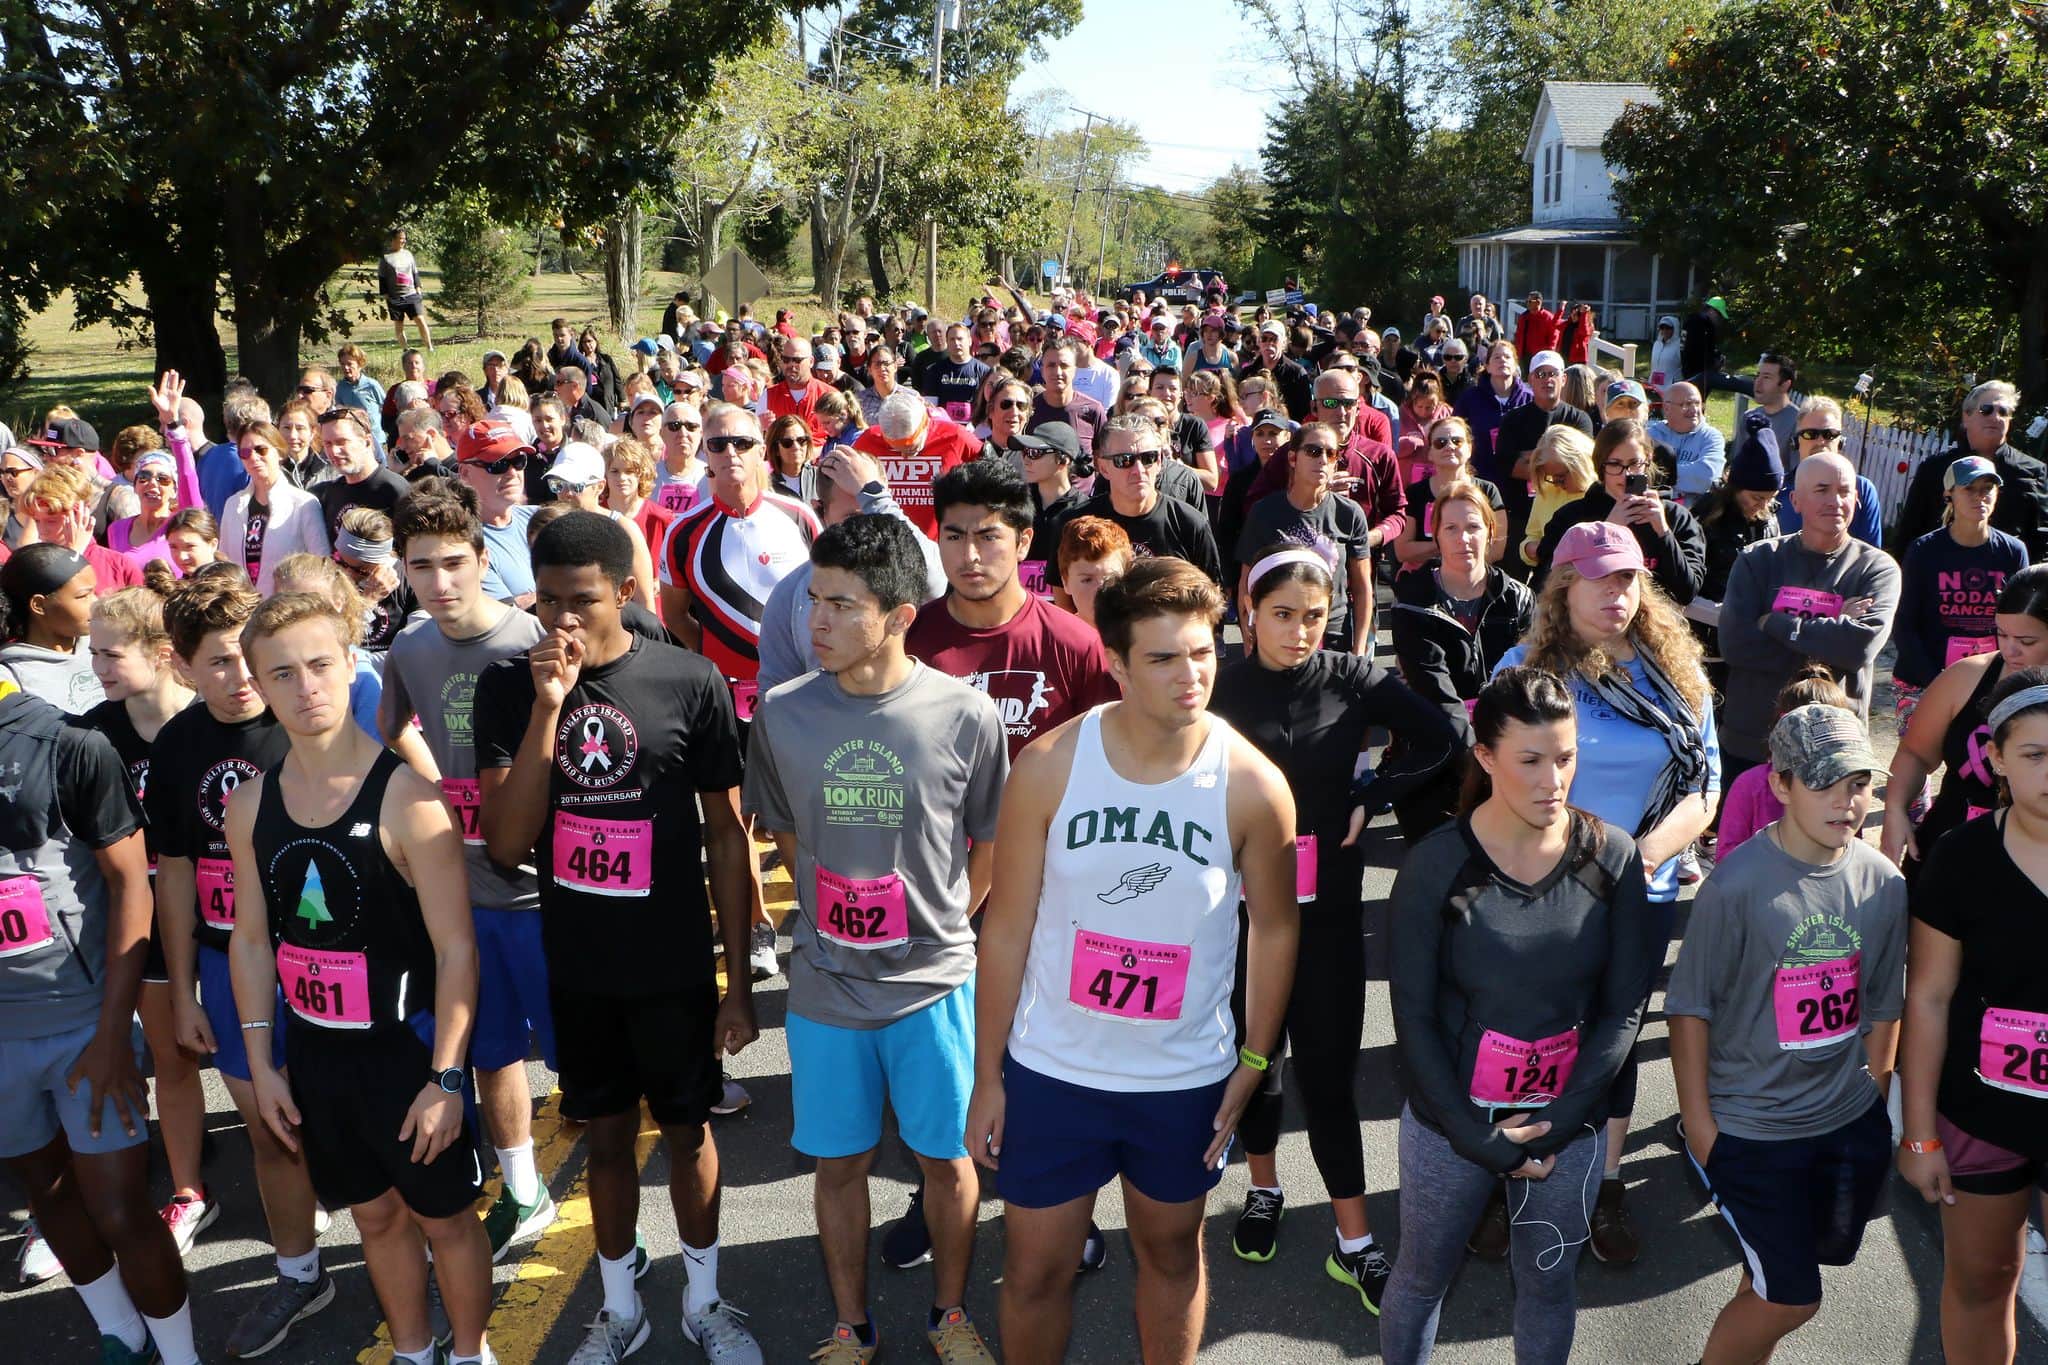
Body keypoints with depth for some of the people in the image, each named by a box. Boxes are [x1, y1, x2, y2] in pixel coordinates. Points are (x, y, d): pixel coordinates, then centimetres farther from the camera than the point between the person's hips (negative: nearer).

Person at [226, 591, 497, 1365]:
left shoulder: (405, 794, -19)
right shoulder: (250, 807, -2)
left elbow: (454, 946, -17)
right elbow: (253, 939, 8)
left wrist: (445, 1077, -16)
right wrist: (262, 1063, 6)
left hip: (407, 1046, -5)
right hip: (315, 1051, 5)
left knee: (444, 1214, 12)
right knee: (374, 1213, 21)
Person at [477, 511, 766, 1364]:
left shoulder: (691, 682, -13)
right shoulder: (509, 687, -7)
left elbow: (726, 836, -6)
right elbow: (505, 845, -14)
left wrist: (739, 981, -4)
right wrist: (547, 708, -24)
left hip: (675, 965, -1)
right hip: (575, 968, 2)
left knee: (687, 1132, 14)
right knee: (607, 1136, 17)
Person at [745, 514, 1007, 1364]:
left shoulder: (967, 716, -14)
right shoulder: (782, 713, -8)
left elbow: (988, 845, 1)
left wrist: (938, 926, 6)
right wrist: (838, 922, 6)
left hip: (934, 981, -1)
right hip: (825, 983, 2)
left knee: (945, 1158, 14)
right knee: (839, 1162, 15)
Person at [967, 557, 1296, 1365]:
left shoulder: (1252, 784, -14)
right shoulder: (1050, 766, -15)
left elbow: (1274, 927, 0)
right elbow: (1007, 928, -7)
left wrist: (1255, 1063, 0)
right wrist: (987, 1075, -3)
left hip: (1187, 1082, 1)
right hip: (1051, 1072, 0)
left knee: (1171, 1252, 22)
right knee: (1035, 1269, 14)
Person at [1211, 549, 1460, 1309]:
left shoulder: (1353, 681, -5)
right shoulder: (1220, 689, -8)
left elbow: (1441, 740, 1)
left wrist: (1371, 798, -5)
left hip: (1327, 907, 0)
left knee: (1326, 1069, 3)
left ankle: (1354, 1242, 15)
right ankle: (1263, 1189, 39)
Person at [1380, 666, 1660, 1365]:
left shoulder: (1613, 857, -9)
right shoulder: (1436, 865, -15)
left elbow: (1623, 1009, -5)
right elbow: (1414, 1019, -11)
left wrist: (1555, 1123, -12)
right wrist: (1478, 1139, -13)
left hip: (1569, 1125, 2)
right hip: (1450, 1123, -1)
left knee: (1549, 1282, 19)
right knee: (1422, 1276, 16)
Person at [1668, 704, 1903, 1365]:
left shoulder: (1884, 882, -3)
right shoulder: (1738, 882, -19)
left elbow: (1883, 1006, 10)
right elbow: (1691, 1006, -13)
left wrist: (1873, 1096, 12)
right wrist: (1697, 1122, -10)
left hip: (1850, 1121, 5)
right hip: (1749, 1128, -5)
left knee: (1780, 1281, 17)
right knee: (1791, 1298, 0)